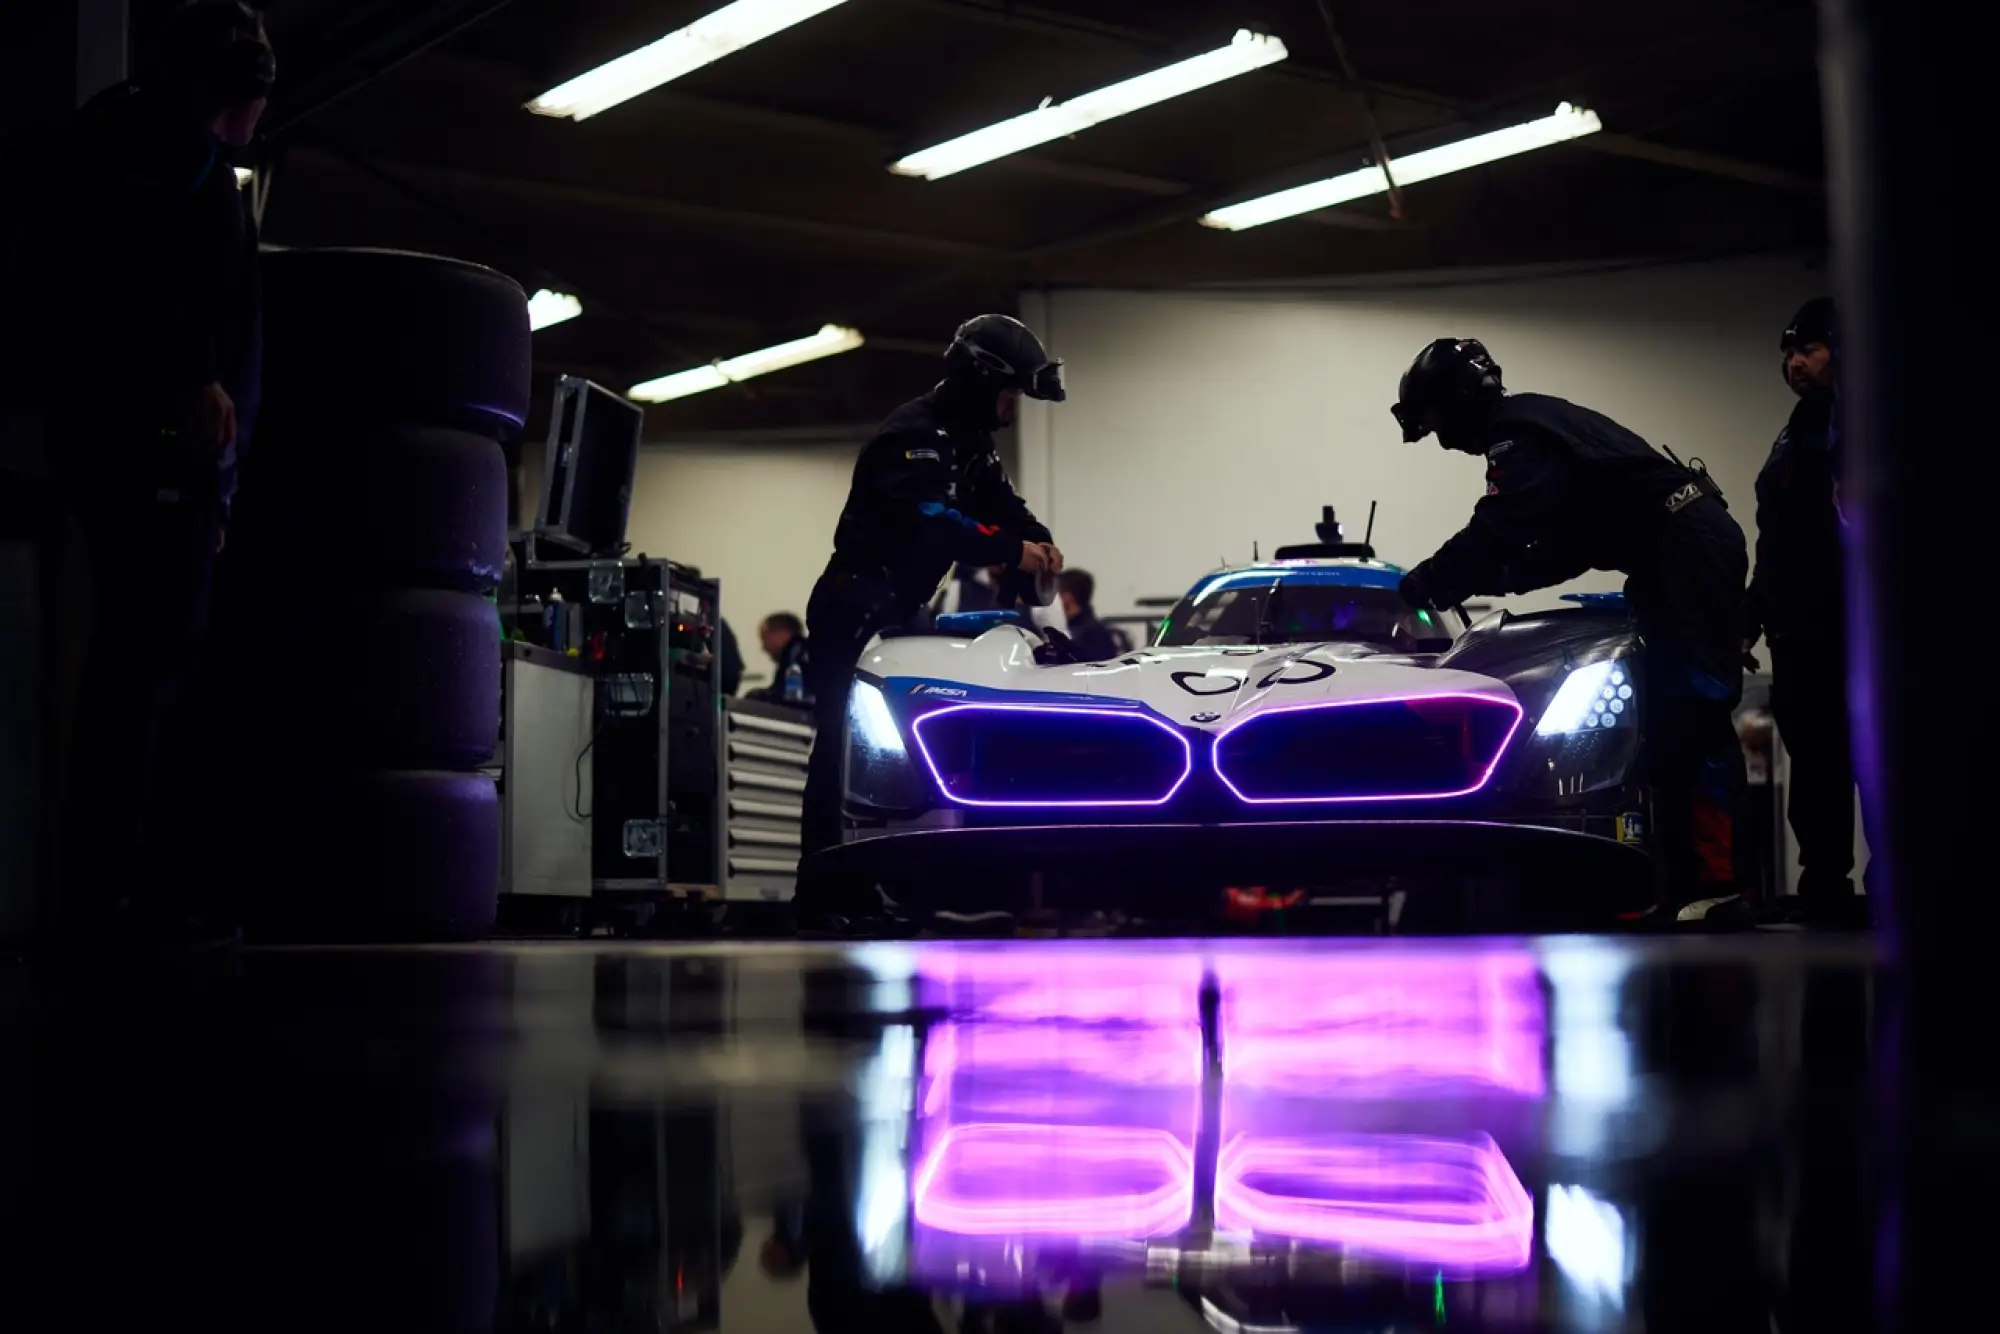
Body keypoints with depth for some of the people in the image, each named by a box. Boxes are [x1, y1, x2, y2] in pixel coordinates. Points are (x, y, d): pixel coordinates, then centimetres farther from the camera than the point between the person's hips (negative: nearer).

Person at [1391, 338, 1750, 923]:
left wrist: (1422, 585, -11)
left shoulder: (1520, 435, -10)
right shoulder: (1536, 426, 23)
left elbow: (1497, 534, -22)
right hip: (1681, 557, 11)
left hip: (1689, 551, -11)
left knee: (1691, 714, -16)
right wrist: (1494, 579, 10)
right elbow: (1565, 546, 23)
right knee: (1667, 721, 9)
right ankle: (1687, 885, 8)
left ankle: (1715, 887, -21)